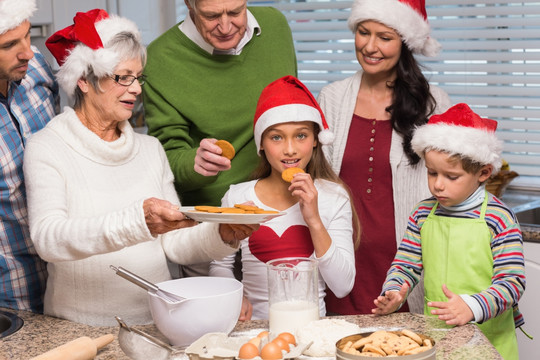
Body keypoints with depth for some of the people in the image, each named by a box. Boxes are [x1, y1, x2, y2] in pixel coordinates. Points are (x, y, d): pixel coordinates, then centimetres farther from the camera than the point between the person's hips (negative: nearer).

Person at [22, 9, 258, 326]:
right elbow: (47, 238, -18)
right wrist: (137, 221, -31)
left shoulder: (151, 149, 13)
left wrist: (223, 235, -11)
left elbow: (175, 244, 9)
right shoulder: (47, 148, -2)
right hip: (82, 329, -3)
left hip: (157, 321, 4)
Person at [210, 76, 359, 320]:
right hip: (254, 324, 2)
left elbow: (343, 287, -3)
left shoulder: (333, 197, 3)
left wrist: (314, 220, -11)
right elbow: (219, 265, 14)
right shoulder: (237, 197, 4)